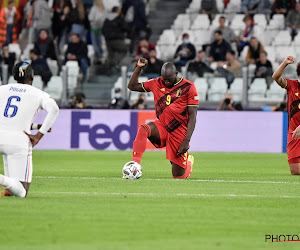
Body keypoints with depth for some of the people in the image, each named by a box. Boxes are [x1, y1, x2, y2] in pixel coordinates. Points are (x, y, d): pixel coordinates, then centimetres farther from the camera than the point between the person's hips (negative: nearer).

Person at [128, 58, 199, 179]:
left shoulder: (188, 87, -8)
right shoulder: (157, 84, 4)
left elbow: (192, 116, -9)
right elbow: (132, 86, 14)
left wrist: (187, 140, -18)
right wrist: (139, 68, -1)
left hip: (179, 132, -3)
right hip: (161, 127, 3)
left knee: (179, 176, 2)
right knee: (143, 129, -33)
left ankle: (188, 161, 37)